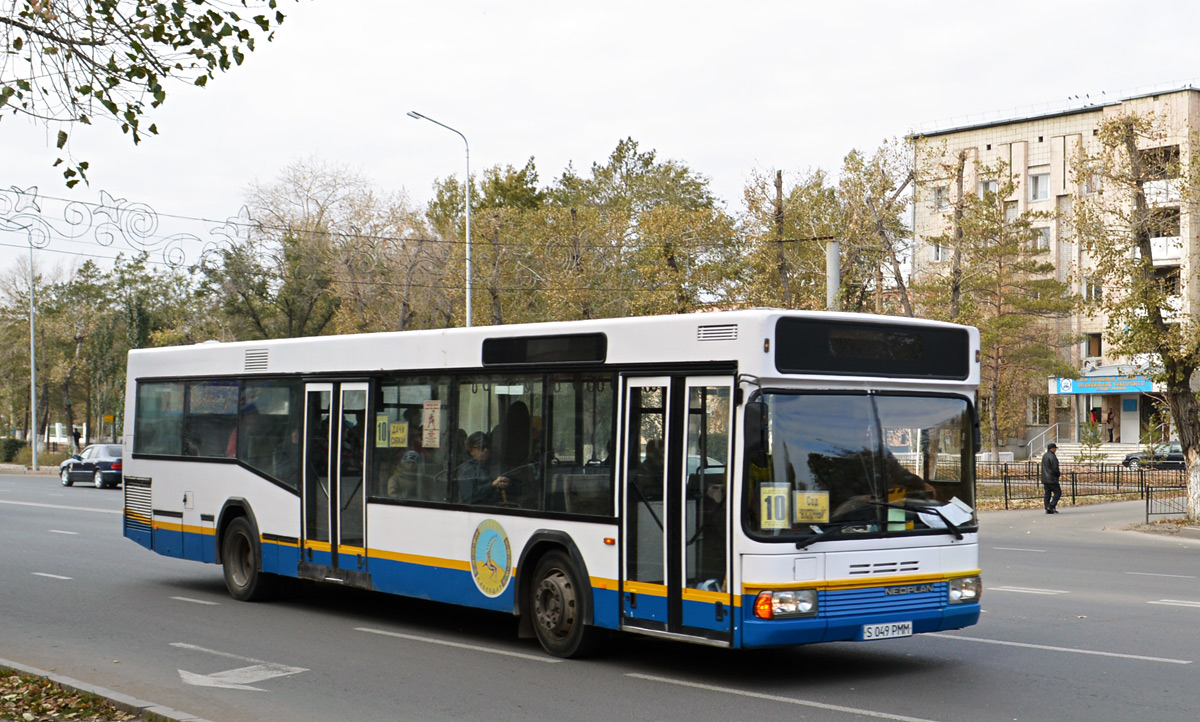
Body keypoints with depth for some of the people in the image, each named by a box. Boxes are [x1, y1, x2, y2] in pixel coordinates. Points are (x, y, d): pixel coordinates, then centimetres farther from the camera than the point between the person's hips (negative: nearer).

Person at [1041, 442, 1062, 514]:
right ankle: (1051, 506, -12)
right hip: (1052, 479, -9)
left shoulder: (1044, 456, 14)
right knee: (1058, 492, -2)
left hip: (1045, 478, 9)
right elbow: (1055, 468, -19)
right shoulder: (1052, 456, -16)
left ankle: (1047, 509, 6)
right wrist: (1058, 474, -1)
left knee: (1047, 494, 9)